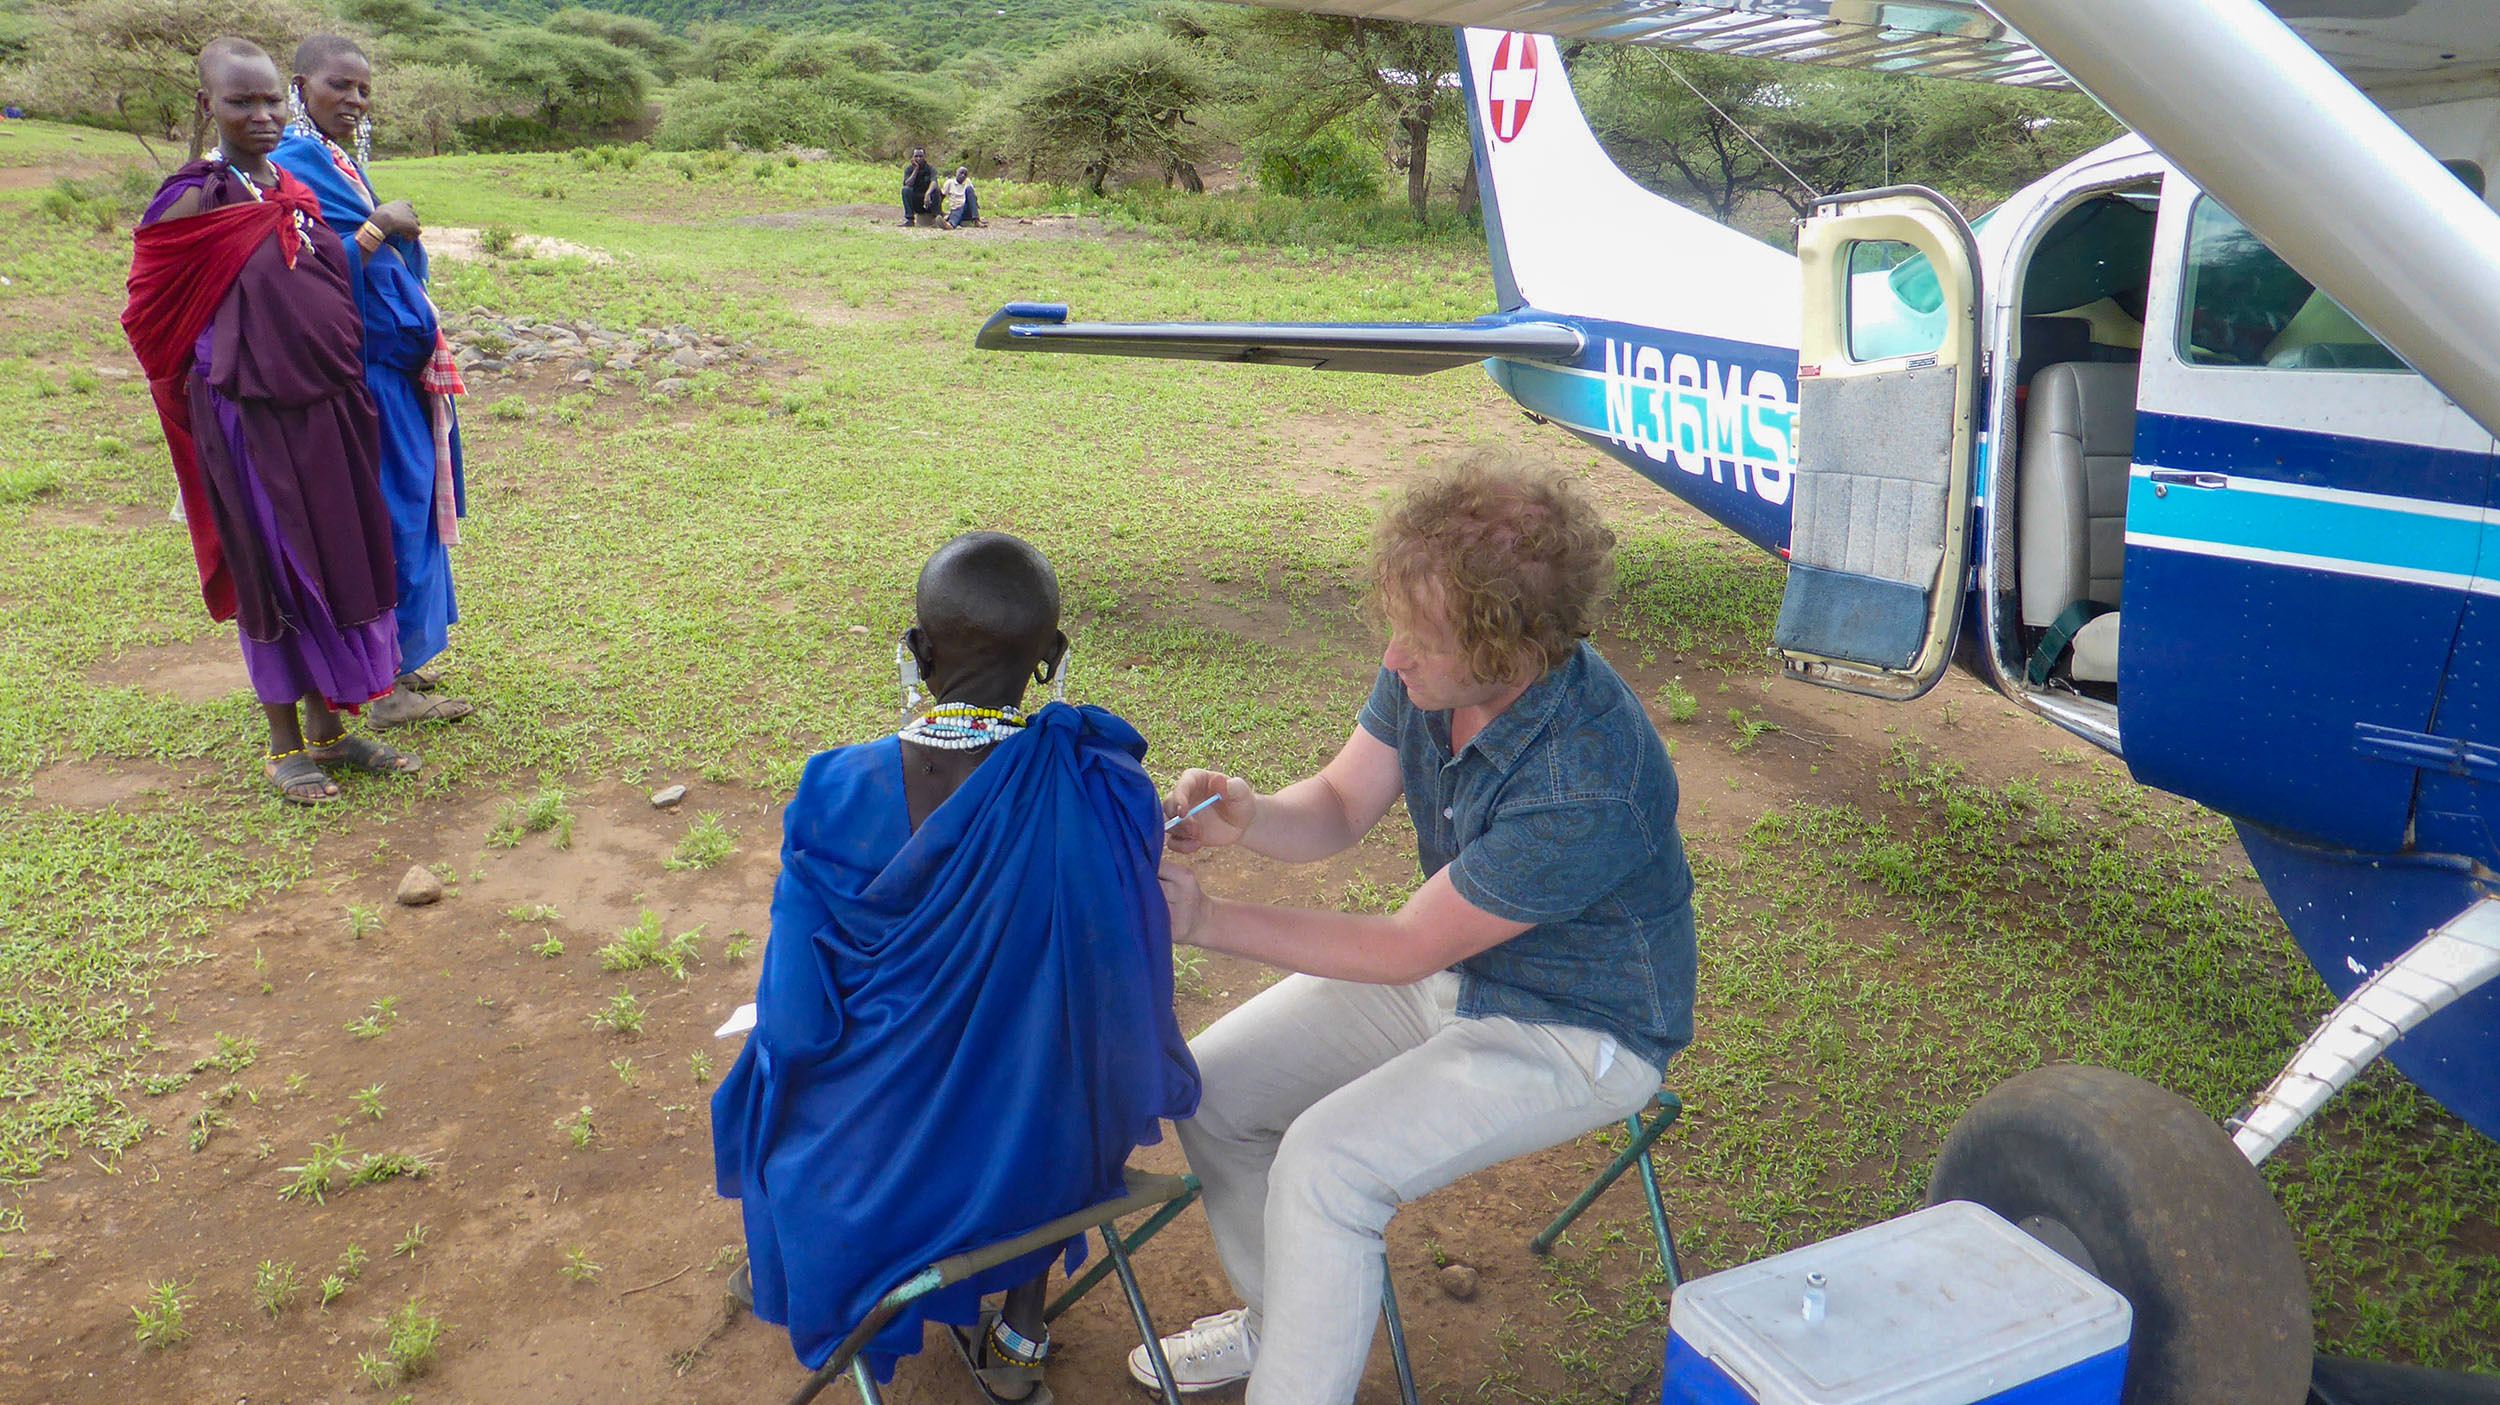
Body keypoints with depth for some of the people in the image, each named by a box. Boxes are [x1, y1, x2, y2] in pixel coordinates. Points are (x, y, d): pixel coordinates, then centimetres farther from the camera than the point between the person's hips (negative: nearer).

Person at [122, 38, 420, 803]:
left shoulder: (301, 194, 9)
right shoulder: (193, 203, -10)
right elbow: (152, 311, -5)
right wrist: (235, 365, -2)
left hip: (332, 412, 6)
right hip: (251, 418, -6)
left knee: (341, 567, 11)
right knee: (275, 576, 3)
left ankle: (327, 729, 26)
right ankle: (284, 745, 18)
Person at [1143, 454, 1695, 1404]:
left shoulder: (1587, 789, -36)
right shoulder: (1429, 670, -14)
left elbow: (1405, 950, -26)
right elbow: (1339, 807, 0)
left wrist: (1205, 920, -25)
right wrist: (1247, 818, -23)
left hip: (1573, 1033, -7)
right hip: (1451, 968, 8)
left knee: (1328, 1162, -26)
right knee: (1210, 1085, 1)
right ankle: (1285, 1317, 24)